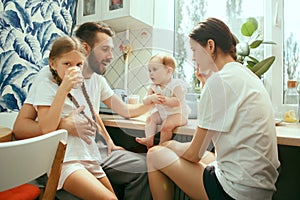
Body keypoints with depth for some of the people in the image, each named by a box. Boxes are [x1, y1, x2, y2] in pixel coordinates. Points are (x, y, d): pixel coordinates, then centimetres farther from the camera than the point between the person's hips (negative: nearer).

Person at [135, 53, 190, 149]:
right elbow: (145, 101, -10)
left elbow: (178, 101, -29)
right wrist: (151, 98, -33)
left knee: (167, 125, -25)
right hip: (161, 112, 7)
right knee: (150, 118, -6)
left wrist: (166, 100, -48)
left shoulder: (176, 85, -19)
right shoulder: (153, 87, -2)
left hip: (177, 113, -7)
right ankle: (149, 139, -8)